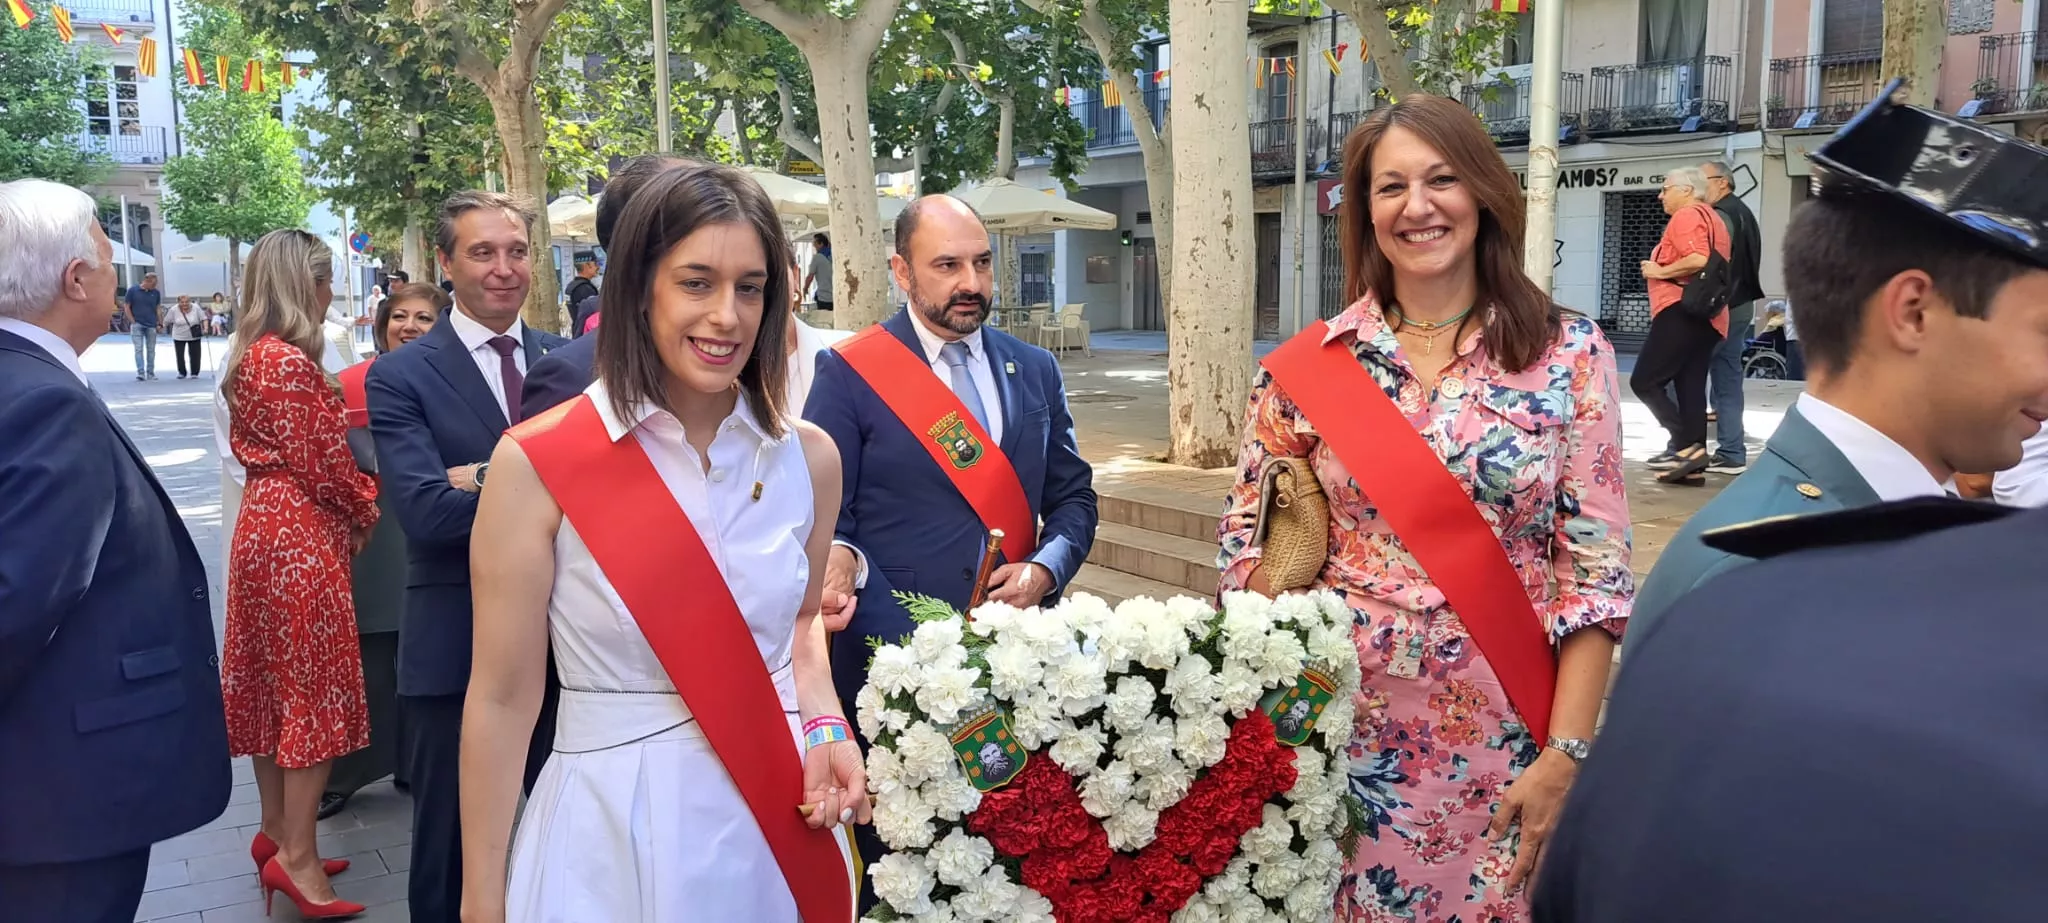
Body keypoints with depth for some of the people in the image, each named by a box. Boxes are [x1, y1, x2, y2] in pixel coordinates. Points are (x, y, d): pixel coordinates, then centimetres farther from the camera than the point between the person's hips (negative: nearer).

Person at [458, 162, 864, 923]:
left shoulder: (809, 458, -3)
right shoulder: (536, 465, -14)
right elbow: (502, 701, -9)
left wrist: (824, 727, -3)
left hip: (775, 826, 3)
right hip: (613, 835, -3)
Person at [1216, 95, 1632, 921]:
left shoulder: (1571, 354, -3)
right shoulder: (1309, 366, -1)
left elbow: (1596, 567, -5)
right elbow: (1247, 536, 5)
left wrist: (1566, 753, -10)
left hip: (1505, 744, -1)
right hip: (1347, 732, 1)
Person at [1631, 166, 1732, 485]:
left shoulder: (1686, 216, -9)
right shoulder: (1712, 218, 23)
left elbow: (1698, 260, -25)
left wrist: (1660, 272, -13)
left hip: (1682, 312, -10)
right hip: (1706, 315, 10)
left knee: (1644, 381, -8)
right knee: (1691, 388, 7)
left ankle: (1686, 445, -14)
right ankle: (1693, 466, 5)